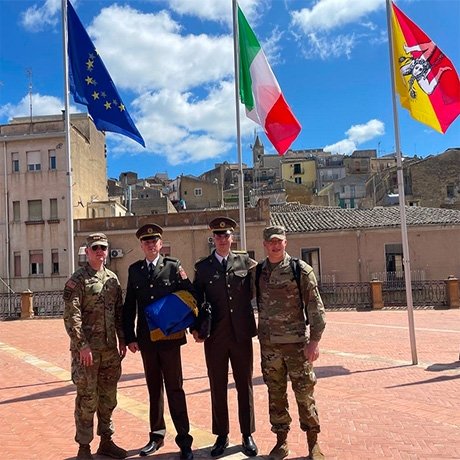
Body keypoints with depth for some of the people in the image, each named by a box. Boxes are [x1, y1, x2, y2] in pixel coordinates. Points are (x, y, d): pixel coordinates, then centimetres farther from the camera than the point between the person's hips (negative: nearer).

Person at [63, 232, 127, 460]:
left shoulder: (112, 278, 9)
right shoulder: (77, 280, -8)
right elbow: (71, 316, -14)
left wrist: (122, 340, 10)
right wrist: (82, 345, -19)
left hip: (110, 348, 6)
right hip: (87, 349, -6)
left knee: (108, 398, 14)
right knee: (87, 399, 3)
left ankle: (106, 441, 28)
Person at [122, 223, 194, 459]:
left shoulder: (173, 266, -2)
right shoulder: (134, 270, 6)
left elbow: (190, 295, -1)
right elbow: (129, 306, 6)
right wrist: (130, 337, 2)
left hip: (170, 336, -3)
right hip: (146, 338, 3)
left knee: (174, 388, 2)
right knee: (154, 387, 14)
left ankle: (184, 440, 11)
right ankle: (157, 435, 28)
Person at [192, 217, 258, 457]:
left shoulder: (245, 261, 2)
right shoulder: (202, 266, 4)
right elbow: (196, 299, 6)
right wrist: (195, 327, -2)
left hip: (242, 333, 0)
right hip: (215, 336, 0)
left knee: (245, 385, 10)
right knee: (217, 387, 10)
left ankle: (247, 435, 25)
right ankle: (221, 436, 25)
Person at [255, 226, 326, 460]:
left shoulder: (300, 269, -5)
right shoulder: (257, 272, 4)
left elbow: (315, 307, -6)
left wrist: (314, 340, -11)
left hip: (297, 343, -3)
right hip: (268, 344, 3)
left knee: (304, 393, 6)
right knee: (276, 394, 12)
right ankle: (281, 440, 27)